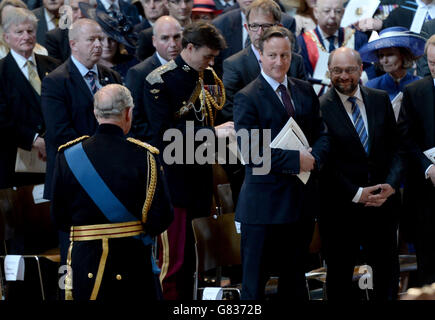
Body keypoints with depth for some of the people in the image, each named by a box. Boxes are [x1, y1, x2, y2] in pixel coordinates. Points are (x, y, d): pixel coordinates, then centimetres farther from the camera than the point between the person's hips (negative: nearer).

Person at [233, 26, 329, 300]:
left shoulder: (305, 91, 10)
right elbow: (249, 151, -17)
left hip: (302, 199, 6)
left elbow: (321, 134, 10)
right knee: (255, 279, 1)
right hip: (264, 202, -6)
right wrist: (295, 160, -20)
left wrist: (313, 158, -12)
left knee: (295, 278, 16)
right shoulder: (247, 98, -9)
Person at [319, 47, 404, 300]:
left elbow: (396, 147, 7)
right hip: (341, 206, -3)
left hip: (383, 202, 4)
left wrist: (391, 185, -9)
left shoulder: (381, 100, 7)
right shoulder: (320, 108, -7)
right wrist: (356, 194, -15)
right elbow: (325, 163, -10)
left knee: (388, 270, 11)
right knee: (340, 273, 8)